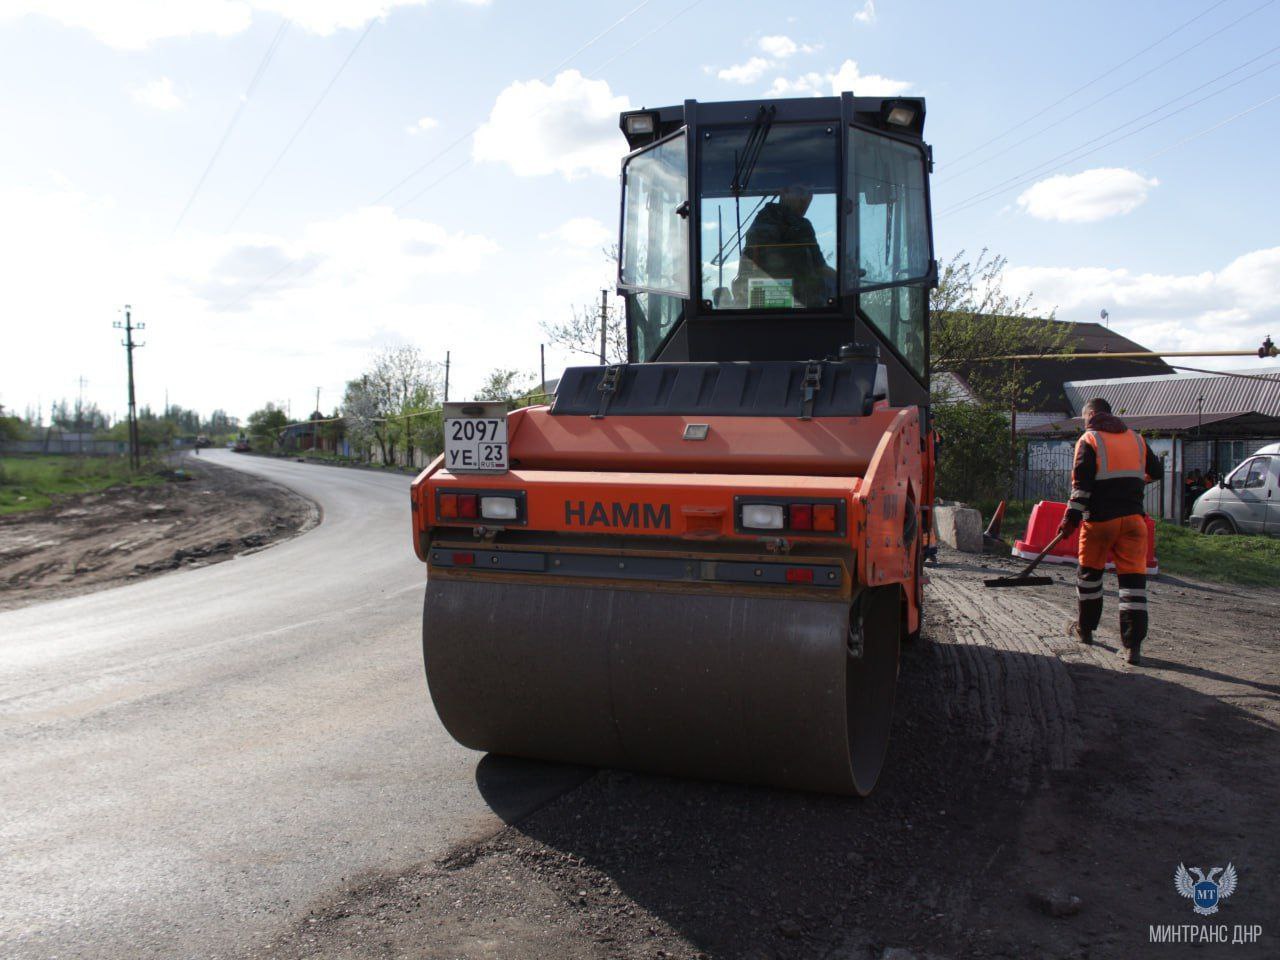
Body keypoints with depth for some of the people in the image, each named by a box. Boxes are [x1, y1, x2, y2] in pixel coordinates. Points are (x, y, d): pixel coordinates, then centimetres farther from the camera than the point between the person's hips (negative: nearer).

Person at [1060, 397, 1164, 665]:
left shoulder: (1088, 440, -2)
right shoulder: (1136, 439, 13)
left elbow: (1081, 483, -12)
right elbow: (1157, 472, 25)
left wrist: (1071, 517, -11)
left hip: (1100, 518, -3)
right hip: (1133, 517, 3)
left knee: (1089, 572, 16)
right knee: (1133, 577, -2)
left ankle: (1084, 628, 30)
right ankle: (1132, 644, -8)